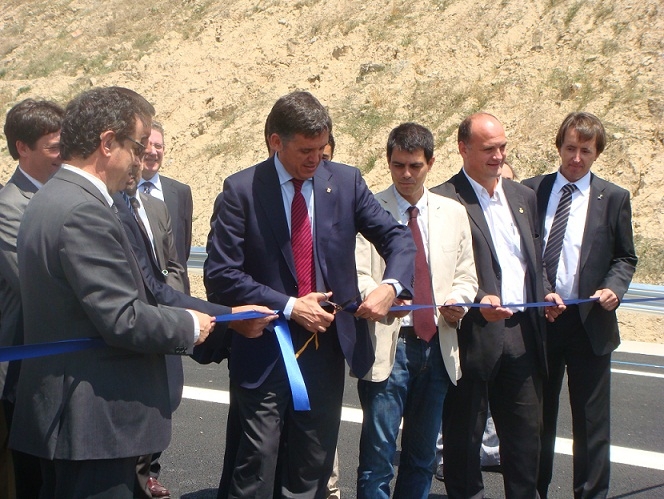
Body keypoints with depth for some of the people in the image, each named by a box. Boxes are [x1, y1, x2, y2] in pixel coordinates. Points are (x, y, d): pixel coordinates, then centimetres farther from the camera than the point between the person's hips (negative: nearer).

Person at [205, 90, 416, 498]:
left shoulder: (346, 181, 2)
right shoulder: (242, 190, -7)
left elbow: (398, 238, 5)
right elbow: (220, 274, -10)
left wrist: (392, 286, -15)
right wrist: (288, 306, -17)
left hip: (327, 346, 3)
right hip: (264, 352, -3)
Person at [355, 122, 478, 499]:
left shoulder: (453, 213, 11)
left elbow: (467, 275, 15)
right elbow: (357, 276, -9)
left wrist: (457, 300, -7)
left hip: (438, 344, 5)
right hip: (387, 343, -4)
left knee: (423, 456, 14)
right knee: (378, 455, -5)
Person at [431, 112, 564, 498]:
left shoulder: (524, 196, 14)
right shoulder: (444, 201, -9)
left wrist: (545, 293, 4)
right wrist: (476, 303, -24)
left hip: (523, 332, 6)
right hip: (474, 334, -6)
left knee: (526, 433, 14)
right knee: (464, 434, 7)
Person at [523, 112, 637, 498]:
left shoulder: (614, 198, 2)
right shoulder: (531, 190, 4)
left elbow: (625, 257, 7)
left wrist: (614, 288, -12)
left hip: (590, 323, -1)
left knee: (591, 422, 5)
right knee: (537, 416, 13)